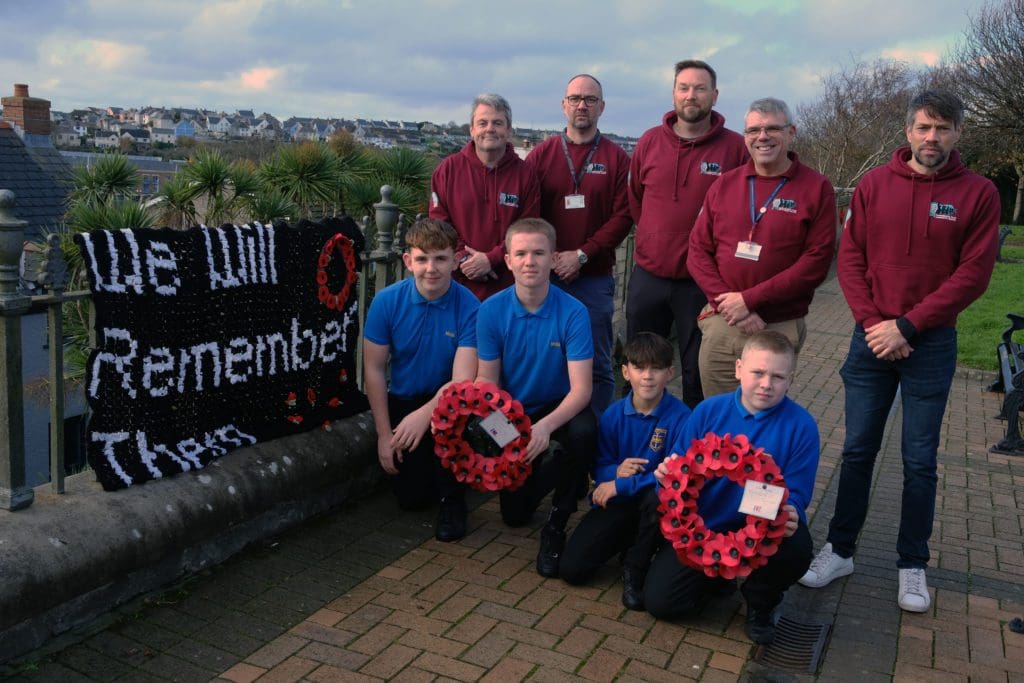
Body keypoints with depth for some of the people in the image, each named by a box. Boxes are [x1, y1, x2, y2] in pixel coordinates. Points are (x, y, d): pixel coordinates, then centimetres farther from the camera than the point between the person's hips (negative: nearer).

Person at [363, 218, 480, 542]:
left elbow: (463, 380, -27)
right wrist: (384, 435, -9)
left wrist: (425, 414, -44)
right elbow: (374, 369, -8)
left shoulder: (469, 308, -21)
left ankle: (452, 498, -10)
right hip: (403, 402, 2)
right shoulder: (387, 301, -14)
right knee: (410, 497, -4)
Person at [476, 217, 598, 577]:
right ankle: (538, 469, 40)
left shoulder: (573, 312, -21)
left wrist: (546, 425, -42)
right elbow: (487, 382, -11)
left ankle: (556, 524, -13)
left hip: (559, 407, -2)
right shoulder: (491, 310, -16)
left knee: (584, 432, -37)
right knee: (514, 515, 3)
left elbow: (581, 389, -25)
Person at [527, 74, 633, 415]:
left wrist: (582, 254, -11)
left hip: (594, 277, -1)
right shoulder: (542, 154, 7)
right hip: (546, 275, 1)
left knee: (597, 364, 4)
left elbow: (622, 216, -3)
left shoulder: (616, 158, 5)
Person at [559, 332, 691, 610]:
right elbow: (598, 467, 1)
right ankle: (626, 541, 19)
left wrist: (621, 485, -24)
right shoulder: (613, 415, -4)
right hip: (616, 504, 3)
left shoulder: (680, 417, -17)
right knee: (572, 569, -10)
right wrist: (616, 471, -23)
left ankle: (635, 567, -12)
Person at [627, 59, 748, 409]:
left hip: (702, 281, -3)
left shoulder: (735, 147, -6)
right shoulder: (649, 141, 4)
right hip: (648, 275, 3)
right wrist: (654, 239, 10)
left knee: (698, 375, 8)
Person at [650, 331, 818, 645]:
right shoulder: (709, 410, -5)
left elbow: (796, 493, -10)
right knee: (659, 600, -10)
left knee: (796, 548, -35)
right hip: (702, 525, 2)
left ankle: (761, 601, 2)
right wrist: (667, 472, -26)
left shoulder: (801, 426, -11)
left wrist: (789, 514, -35)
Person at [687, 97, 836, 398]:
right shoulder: (725, 184, 8)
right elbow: (698, 251, 5)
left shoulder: (816, 188, -2)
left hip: (779, 330, -3)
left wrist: (750, 299, -15)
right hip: (719, 326, 3)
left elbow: (816, 261, -10)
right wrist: (727, 301, -10)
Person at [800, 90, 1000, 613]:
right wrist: (873, 323, -11)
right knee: (857, 450, 8)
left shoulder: (978, 194, -3)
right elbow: (850, 259, 0)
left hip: (931, 343, -1)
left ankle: (913, 565, 20)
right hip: (872, 338, 2)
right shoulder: (874, 185, 2)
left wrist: (906, 325, -14)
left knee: (920, 461, 7)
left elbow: (973, 274, -8)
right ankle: (840, 550, 20)